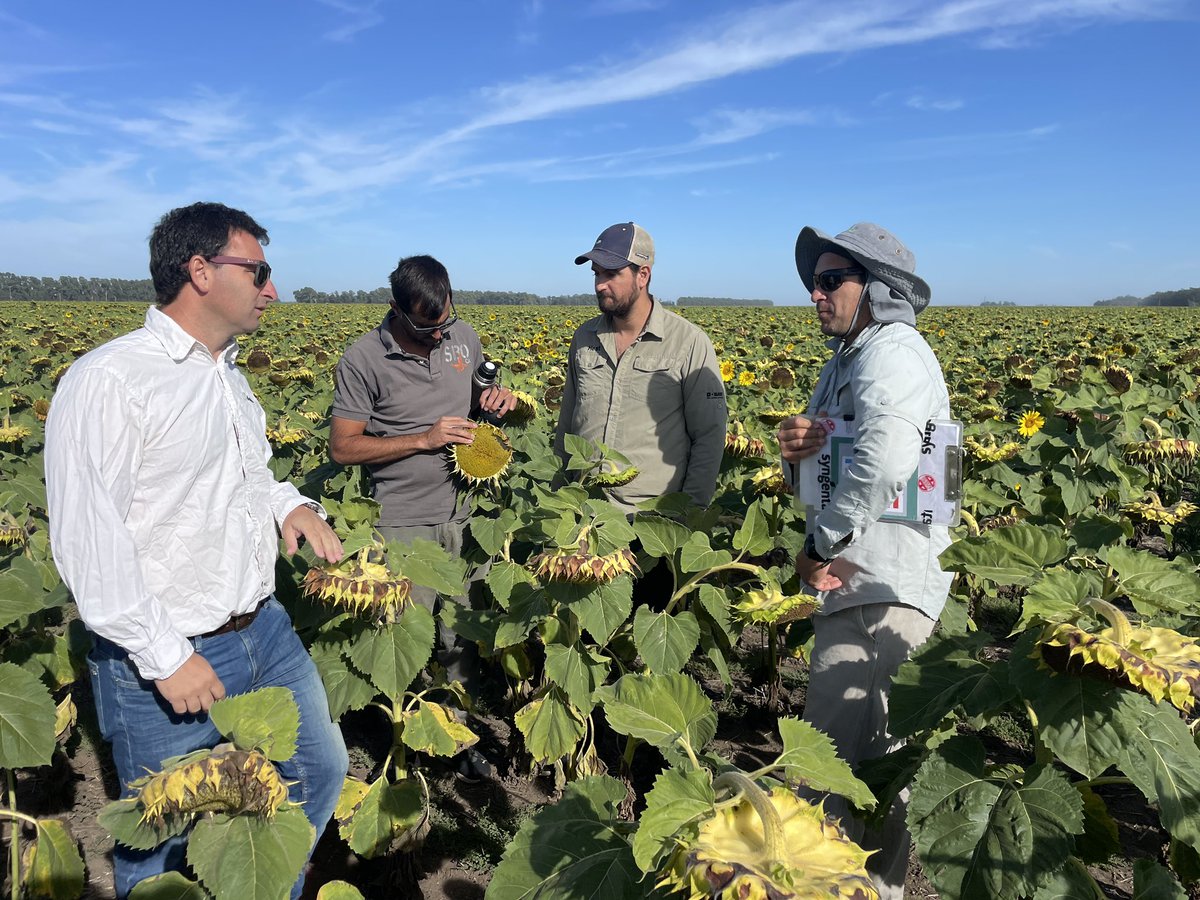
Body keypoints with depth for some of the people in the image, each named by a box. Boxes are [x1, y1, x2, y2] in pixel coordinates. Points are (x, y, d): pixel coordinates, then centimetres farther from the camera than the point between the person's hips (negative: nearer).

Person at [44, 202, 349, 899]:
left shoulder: (230, 375, 9)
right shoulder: (107, 382, -17)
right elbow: (86, 539, -20)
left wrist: (290, 503, 1)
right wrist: (165, 657, -19)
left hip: (265, 628, 8)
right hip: (164, 659, -7)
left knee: (321, 772, 19)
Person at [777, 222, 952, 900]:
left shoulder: (892, 349, -14)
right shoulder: (847, 359, 18)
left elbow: (887, 460, -32)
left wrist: (821, 545, -21)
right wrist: (798, 449, -6)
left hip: (880, 590, -10)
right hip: (872, 585, 11)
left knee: (832, 751, -9)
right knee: (878, 749, 21)